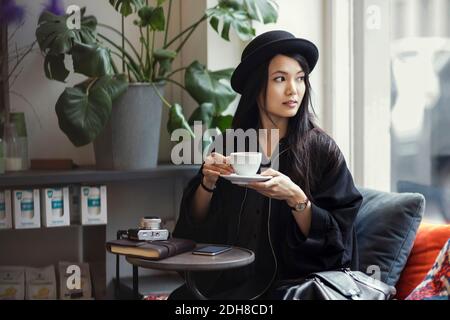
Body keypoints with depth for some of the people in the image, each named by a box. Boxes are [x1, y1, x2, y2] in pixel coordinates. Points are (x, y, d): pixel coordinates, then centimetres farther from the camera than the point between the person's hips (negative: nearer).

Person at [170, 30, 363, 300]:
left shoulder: (321, 149, -7)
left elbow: (333, 237, -8)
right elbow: (196, 221, 7)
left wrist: (295, 197, -24)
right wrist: (208, 181, -12)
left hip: (291, 280, -3)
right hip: (229, 277, 3)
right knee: (181, 298, -23)